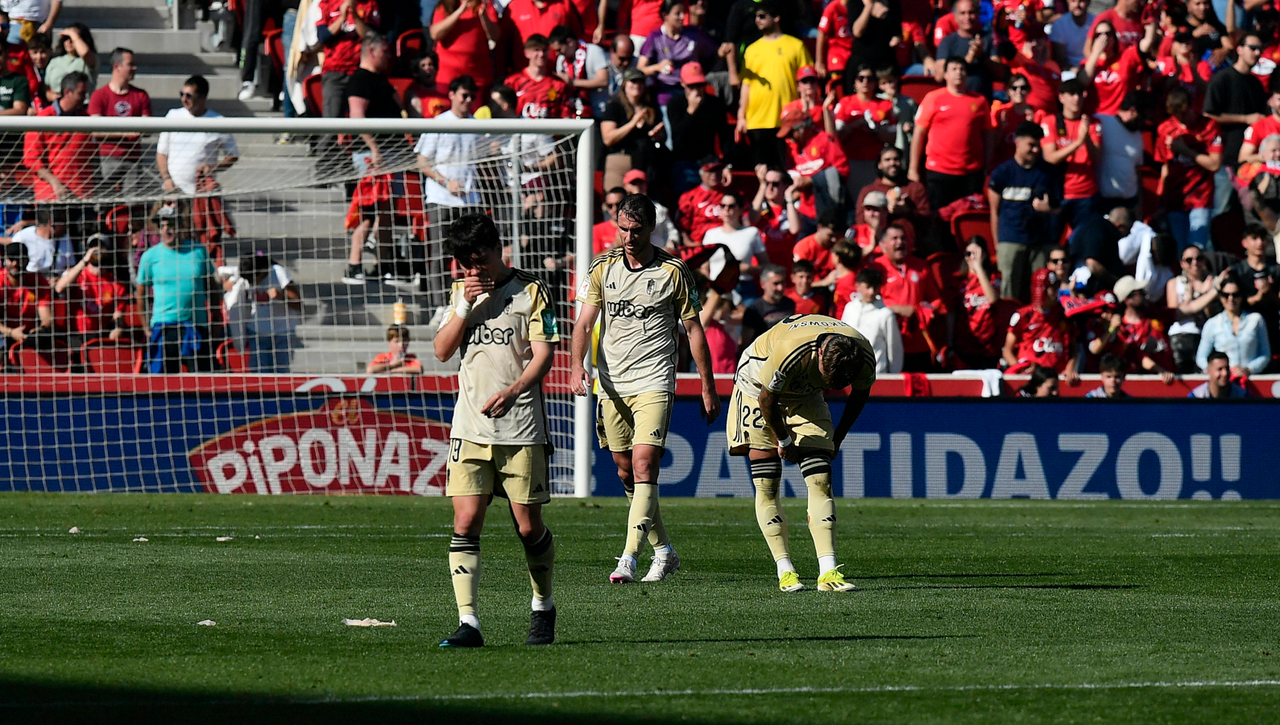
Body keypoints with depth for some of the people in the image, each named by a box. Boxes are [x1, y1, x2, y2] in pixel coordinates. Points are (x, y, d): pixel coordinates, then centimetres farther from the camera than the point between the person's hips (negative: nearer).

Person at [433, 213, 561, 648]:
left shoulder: (531, 291, 0)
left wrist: (512, 391, -19)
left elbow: (544, 354, -5)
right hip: (469, 428, 3)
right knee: (465, 521, -9)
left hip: (521, 427, -3)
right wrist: (465, 306, -5)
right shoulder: (462, 293, 14)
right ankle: (468, 622, -12)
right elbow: (442, 351, 8)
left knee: (529, 526, 2)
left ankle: (543, 608, 26)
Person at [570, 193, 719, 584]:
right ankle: (663, 551, 24)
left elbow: (694, 329, 4)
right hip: (612, 384, 4)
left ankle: (628, 559, -22)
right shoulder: (603, 268, 5)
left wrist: (708, 388, 5)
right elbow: (584, 321, 5)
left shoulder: (674, 272, -3)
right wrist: (577, 365, -14)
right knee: (627, 472, 9)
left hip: (653, 383, -4)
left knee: (644, 465, -16)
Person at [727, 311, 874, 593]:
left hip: (804, 395, 4)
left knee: (821, 482, -9)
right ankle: (785, 572, -8)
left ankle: (828, 572, -14)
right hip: (758, 387, -4)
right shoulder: (789, 351, -41)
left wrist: (838, 437, 6)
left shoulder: (864, 358, -26)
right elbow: (767, 401, -22)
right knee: (766, 486, -11)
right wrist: (784, 441, -8)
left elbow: (859, 395, 0)